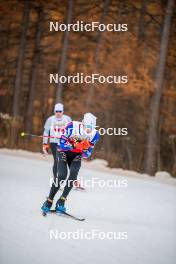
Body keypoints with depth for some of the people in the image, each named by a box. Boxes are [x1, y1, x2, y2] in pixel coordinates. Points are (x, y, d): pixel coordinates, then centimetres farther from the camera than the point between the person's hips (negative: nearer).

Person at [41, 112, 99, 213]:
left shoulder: (95, 134, -16)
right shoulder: (73, 127, -27)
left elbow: (88, 153, -7)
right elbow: (62, 143, -24)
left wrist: (84, 153, -29)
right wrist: (75, 146, -37)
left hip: (77, 155, 3)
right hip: (64, 151, -3)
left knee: (73, 174, -23)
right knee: (62, 176, -20)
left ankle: (61, 202, -14)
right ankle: (49, 202, -3)